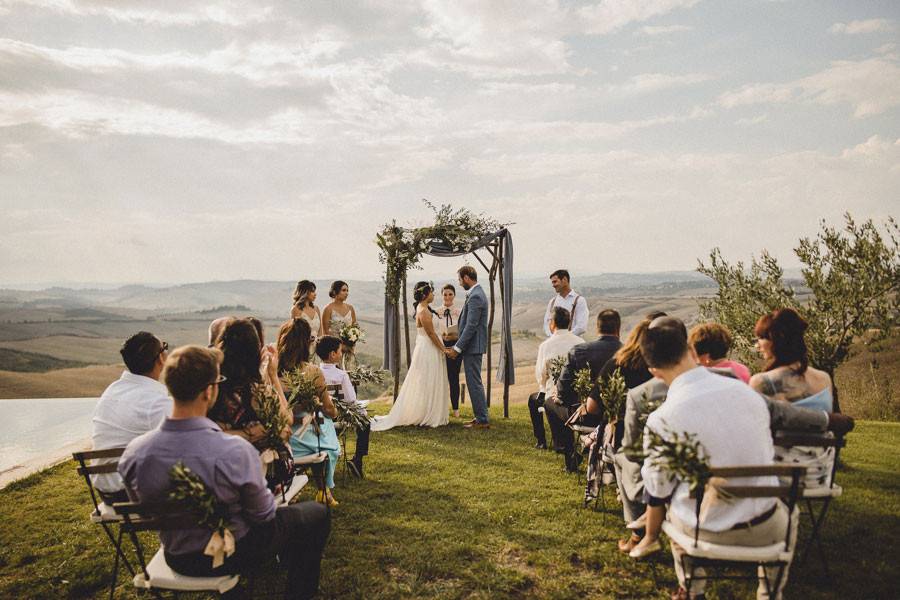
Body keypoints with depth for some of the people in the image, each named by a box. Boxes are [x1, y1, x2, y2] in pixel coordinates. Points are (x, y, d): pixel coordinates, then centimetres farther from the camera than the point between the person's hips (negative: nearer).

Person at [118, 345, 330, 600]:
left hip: (176, 558, 6)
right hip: (231, 556, -5)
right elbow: (264, 514, -19)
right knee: (317, 514, 15)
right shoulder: (235, 451, -34)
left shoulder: (134, 452, -20)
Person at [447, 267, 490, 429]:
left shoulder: (475, 297, -18)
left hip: (473, 346, -10)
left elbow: (471, 326, -22)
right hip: (473, 346, 10)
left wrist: (457, 348, -18)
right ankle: (480, 417, 23)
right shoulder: (476, 293, 14)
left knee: (474, 383, -4)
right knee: (474, 382, 15)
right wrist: (458, 345, 18)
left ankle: (482, 421, 4)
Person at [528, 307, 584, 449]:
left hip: (556, 396, -4)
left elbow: (540, 375, -7)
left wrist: (543, 388, 14)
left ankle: (541, 441, 23)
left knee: (533, 399, 25)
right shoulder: (581, 343, -4)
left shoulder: (546, 345, -13)